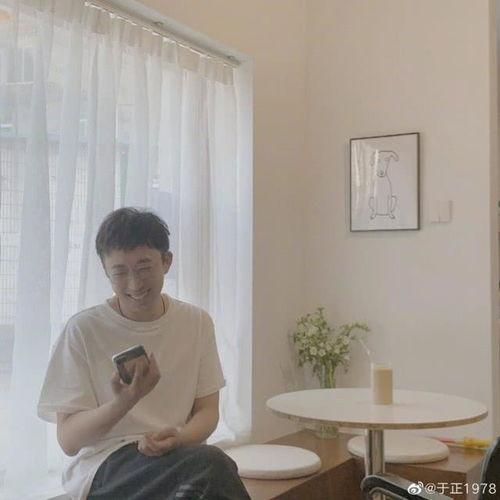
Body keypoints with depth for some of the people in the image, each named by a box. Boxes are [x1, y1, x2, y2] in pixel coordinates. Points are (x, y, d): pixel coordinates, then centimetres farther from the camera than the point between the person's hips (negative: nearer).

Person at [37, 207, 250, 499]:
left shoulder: (196, 322, 6)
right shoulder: (83, 330, -4)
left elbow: (207, 410, 8)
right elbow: (68, 440, -4)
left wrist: (180, 438, -16)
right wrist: (123, 402, -23)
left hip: (176, 457, 4)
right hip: (101, 467, -4)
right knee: (211, 463, -34)